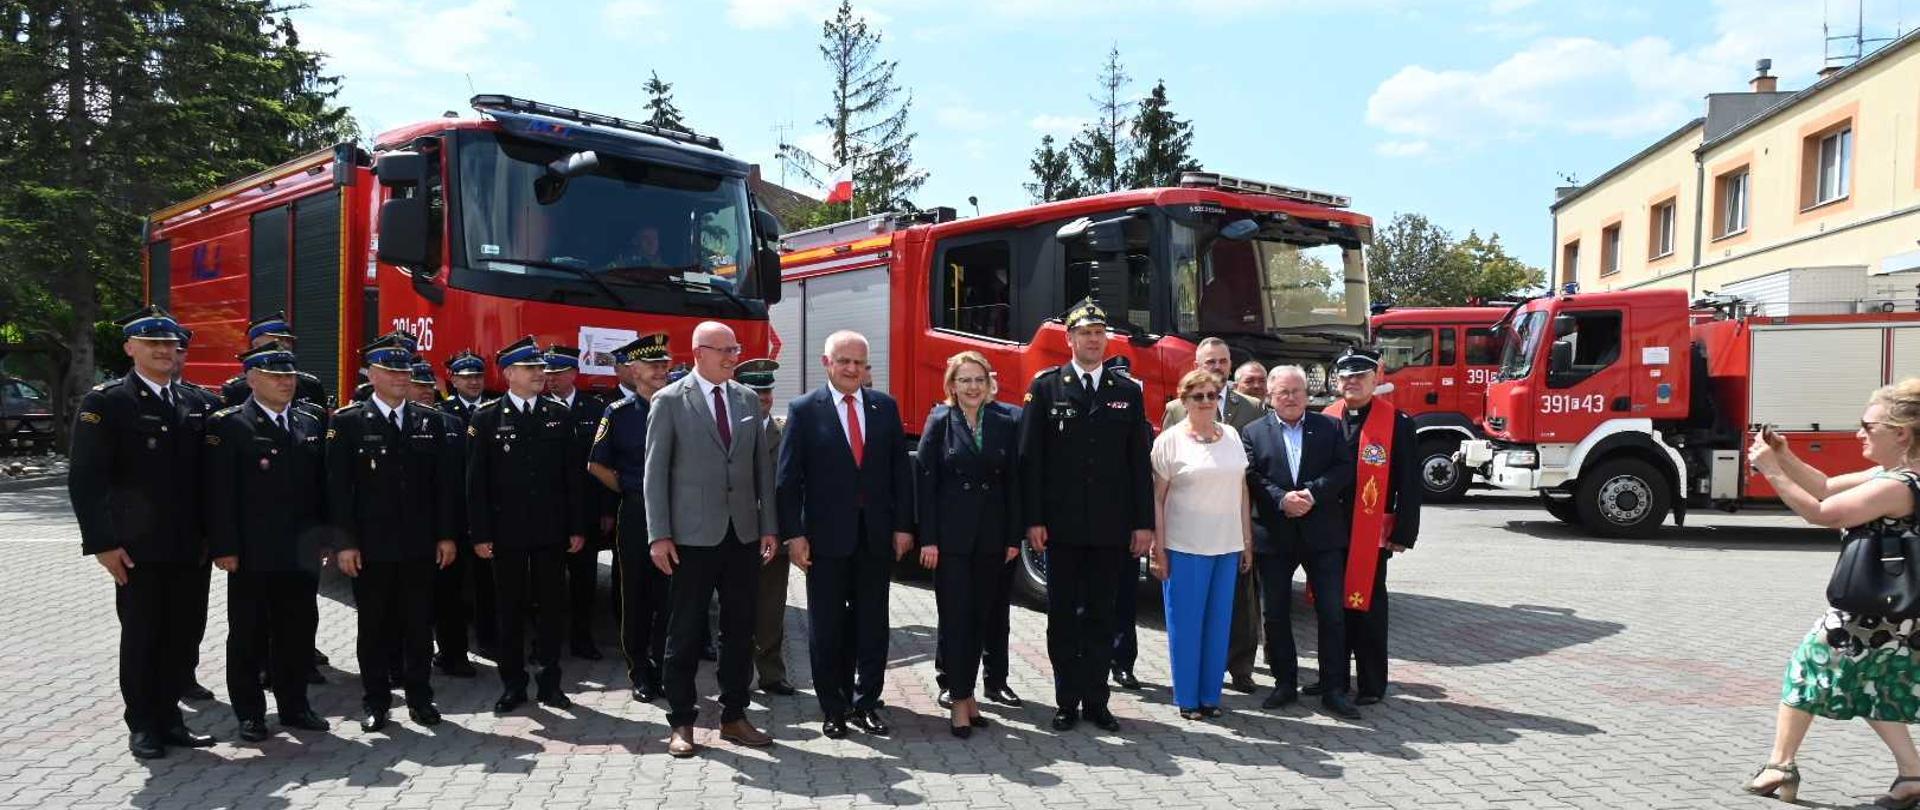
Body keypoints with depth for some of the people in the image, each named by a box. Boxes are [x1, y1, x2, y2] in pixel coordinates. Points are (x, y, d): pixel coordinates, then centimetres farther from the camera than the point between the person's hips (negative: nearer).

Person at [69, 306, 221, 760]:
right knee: (141, 636, 5)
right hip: (138, 548, -4)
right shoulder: (105, 403, -4)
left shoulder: (195, 406, 11)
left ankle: (168, 717, 22)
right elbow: (86, 479, -9)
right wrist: (103, 543, -14)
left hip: (188, 548, 5)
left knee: (182, 636, 9)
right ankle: (142, 725, 18)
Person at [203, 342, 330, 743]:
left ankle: (294, 705, 23)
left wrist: (326, 536, 9)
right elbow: (219, 492, -9)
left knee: (298, 631, 11)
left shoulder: (311, 424, 11)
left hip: (301, 553, 5)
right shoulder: (227, 425, -4)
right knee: (248, 634, 5)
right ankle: (250, 712, 16)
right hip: (252, 554, -4)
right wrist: (224, 547, -13)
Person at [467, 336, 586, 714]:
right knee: (510, 610, 7)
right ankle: (513, 685, 18)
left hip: (551, 530, 2)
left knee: (552, 608, 7)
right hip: (507, 531, -2)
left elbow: (572, 475, 6)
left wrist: (577, 527, 3)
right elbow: (477, 481, -2)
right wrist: (480, 534, -6)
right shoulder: (486, 418, -1)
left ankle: (549, 682, 18)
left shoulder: (558, 415, 6)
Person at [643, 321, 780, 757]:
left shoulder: (747, 399, 10)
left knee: (740, 630, 10)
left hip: (743, 534, 4)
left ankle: (734, 717, 22)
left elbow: (763, 467, 11)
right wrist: (659, 535, -10)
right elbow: (655, 472, -5)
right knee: (685, 632, 3)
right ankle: (681, 722, 15)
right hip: (693, 536, -4)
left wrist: (768, 527, 6)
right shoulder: (669, 401, -3)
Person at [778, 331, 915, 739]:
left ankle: (865, 703, 20)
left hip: (876, 535, 3)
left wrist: (903, 526, 1)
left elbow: (900, 470, 7)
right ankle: (833, 708, 18)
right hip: (826, 536, -2)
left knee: (872, 624, 8)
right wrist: (794, 534, -10)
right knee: (827, 627, 7)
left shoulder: (885, 407, 6)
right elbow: (789, 478, -5)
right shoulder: (804, 410, -3)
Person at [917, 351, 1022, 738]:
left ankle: (963, 688, 22)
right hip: (951, 536, -3)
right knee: (955, 617, -1)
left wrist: (1014, 537, 2)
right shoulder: (940, 422, -1)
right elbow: (926, 481, -4)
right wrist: (928, 539, -9)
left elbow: (1014, 482, 5)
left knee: (981, 618, 9)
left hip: (992, 537, 3)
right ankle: (959, 700, 6)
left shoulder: (1007, 422, 4)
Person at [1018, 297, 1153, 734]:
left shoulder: (1128, 391, 7)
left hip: (1111, 528, 2)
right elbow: (1030, 457, -3)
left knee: (1100, 615, 9)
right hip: (1062, 525, -2)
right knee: (1063, 615, 6)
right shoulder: (1046, 386, 0)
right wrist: (1033, 520, -8)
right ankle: (1067, 701, 16)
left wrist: (1144, 523, 2)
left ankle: (1096, 700, 18)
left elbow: (1140, 462, 7)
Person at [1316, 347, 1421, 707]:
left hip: (1372, 535, -4)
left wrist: (1403, 534, -9)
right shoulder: (1325, 420, 6)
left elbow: (1409, 485, -6)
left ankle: (1371, 685, 16)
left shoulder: (1397, 423, -5)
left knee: (1367, 608, 4)